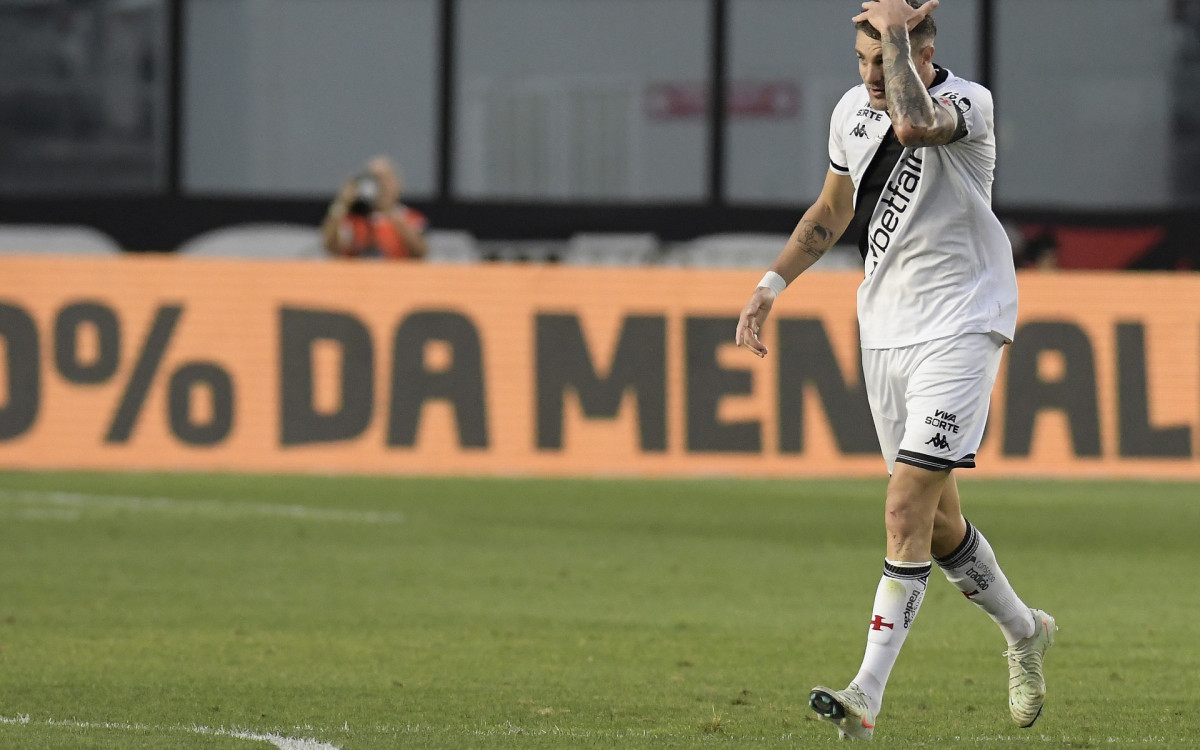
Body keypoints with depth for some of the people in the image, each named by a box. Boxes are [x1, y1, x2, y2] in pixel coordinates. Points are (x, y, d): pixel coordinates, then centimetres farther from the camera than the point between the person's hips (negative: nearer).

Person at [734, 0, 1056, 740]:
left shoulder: (968, 103, -16)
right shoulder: (853, 111, 5)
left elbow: (913, 126, -41)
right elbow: (833, 209, 22)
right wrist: (774, 282, 15)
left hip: (959, 326, -7)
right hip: (885, 332, 7)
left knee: (909, 508, -16)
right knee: (938, 522, 12)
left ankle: (868, 696, -18)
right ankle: (1024, 632, 36)